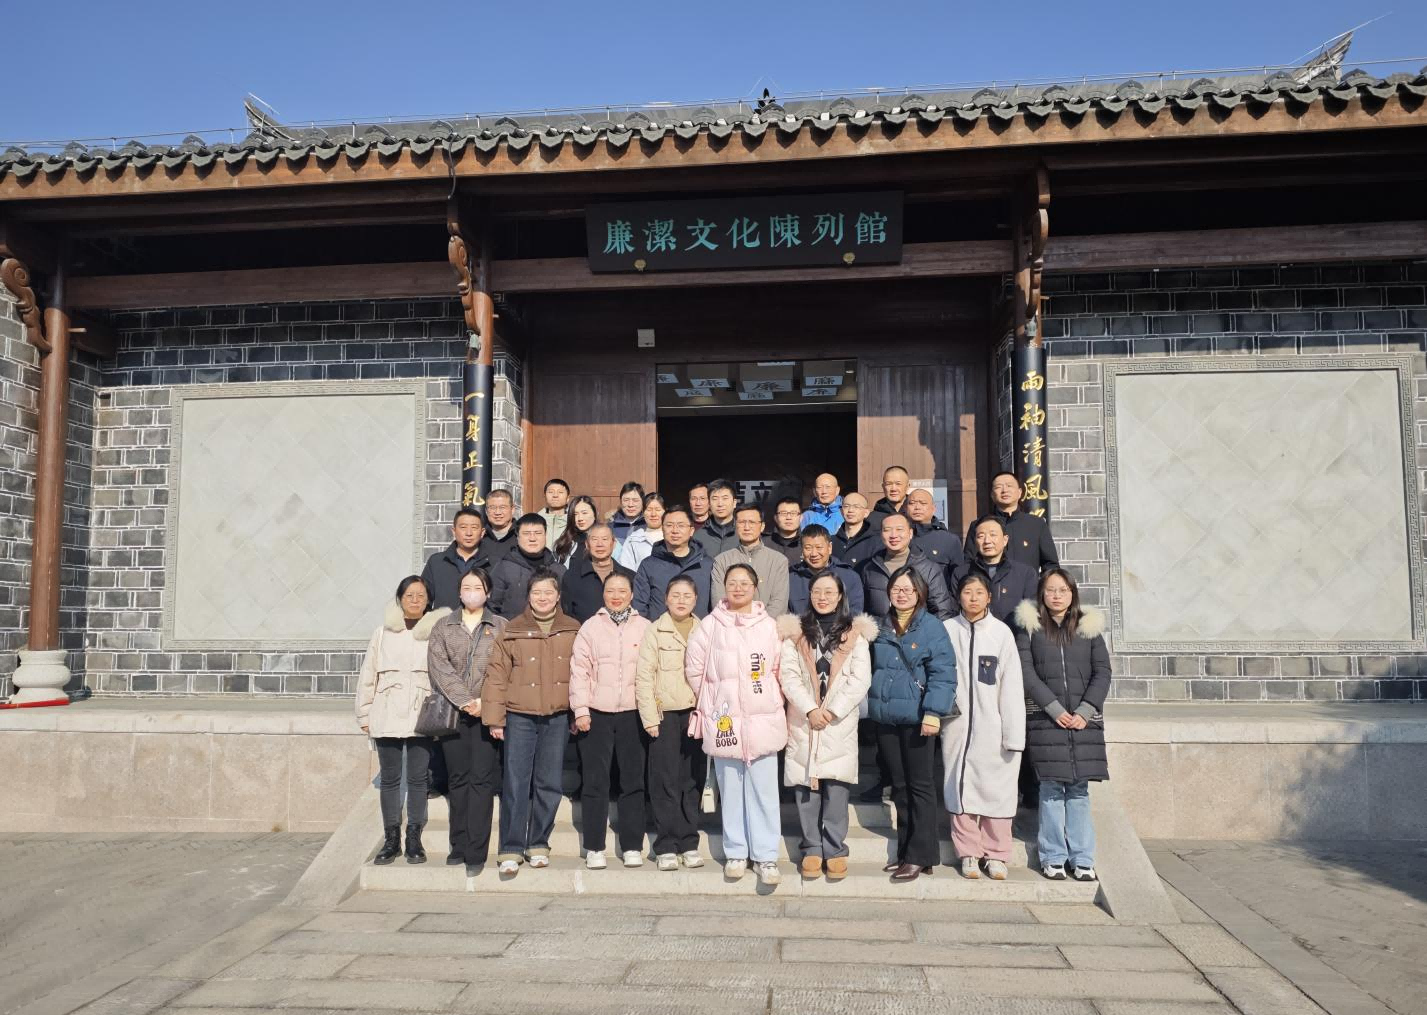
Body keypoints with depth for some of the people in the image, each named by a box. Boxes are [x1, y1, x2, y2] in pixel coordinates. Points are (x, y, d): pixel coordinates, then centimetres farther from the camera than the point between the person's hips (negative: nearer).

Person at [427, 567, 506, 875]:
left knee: (482, 779, -5)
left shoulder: (501, 627, 8)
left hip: (488, 712, -2)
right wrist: (465, 700, -11)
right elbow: (440, 667, 0)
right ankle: (459, 847, 13)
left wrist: (486, 702, -12)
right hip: (453, 711, 2)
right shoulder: (443, 626, 11)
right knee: (458, 779, 6)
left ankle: (476, 852, -3)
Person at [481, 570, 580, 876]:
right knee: (515, 784, -2)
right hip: (519, 717, -1)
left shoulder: (573, 631, 5)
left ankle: (538, 845, 21)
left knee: (549, 784, 8)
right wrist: (494, 718, -3)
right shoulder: (512, 631, 2)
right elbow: (496, 676, 0)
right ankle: (511, 850, 6)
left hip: (558, 718, 1)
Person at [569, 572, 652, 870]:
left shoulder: (645, 628, 6)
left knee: (633, 781, 6)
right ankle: (594, 848, 12)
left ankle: (632, 846, 16)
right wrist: (580, 709, -5)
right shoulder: (590, 627, 4)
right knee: (595, 781, 2)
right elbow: (580, 669, 1)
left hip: (633, 713, 1)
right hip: (596, 713, -1)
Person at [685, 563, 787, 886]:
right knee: (730, 790, 7)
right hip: (724, 721, 0)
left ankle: (766, 856, 8)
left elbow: (780, 670, 7)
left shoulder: (769, 625, 3)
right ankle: (735, 853, 20)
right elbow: (694, 669, 5)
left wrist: (772, 701, 5)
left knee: (764, 790, 0)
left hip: (762, 720, 0)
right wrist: (713, 702, 10)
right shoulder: (710, 625, 2)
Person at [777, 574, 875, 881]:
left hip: (840, 721, -1)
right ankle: (812, 848, 12)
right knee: (805, 785, 1)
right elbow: (789, 675, 0)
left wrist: (832, 711, -9)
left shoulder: (855, 632, 6)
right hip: (802, 721, 1)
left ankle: (835, 850, 5)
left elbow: (860, 680, -1)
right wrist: (810, 709, -12)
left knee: (836, 785, -5)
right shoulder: (795, 631, 8)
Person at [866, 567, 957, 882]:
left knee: (920, 785, 2)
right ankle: (905, 850, 23)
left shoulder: (932, 627, -7)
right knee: (899, 786, 13)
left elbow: (943, 674, -13)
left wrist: (933, 712, -21)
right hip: (886, 718, 6)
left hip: (917, 719, -6)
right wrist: (873, 705, 14)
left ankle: (920, 855, 8)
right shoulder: (880, 627, 11)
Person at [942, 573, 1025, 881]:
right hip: (957, 724, 1)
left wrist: (1014, 734, -6)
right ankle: (968, 853, 17)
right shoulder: (947, 630, 3)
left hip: (992, 726, -1)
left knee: (996, 789, 2)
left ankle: (995, 855, 16)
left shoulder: (1001, 632, 0)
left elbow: (1012, 686, -2)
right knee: (960, 788, 5)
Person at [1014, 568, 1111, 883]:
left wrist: (1085, 711, -5)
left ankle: (1082, 858, 10)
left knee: (1079, 788, 2)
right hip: (1045, 717, -2)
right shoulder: (1029, 627, 5)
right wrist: (1055, 708, -10)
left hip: (1084, 718, 2)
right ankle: (1052, 857, 7)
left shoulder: (1089, 626, 11)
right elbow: (1026, 671, -2)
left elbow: (1102, 672, 7)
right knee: (1051, 787, -2)